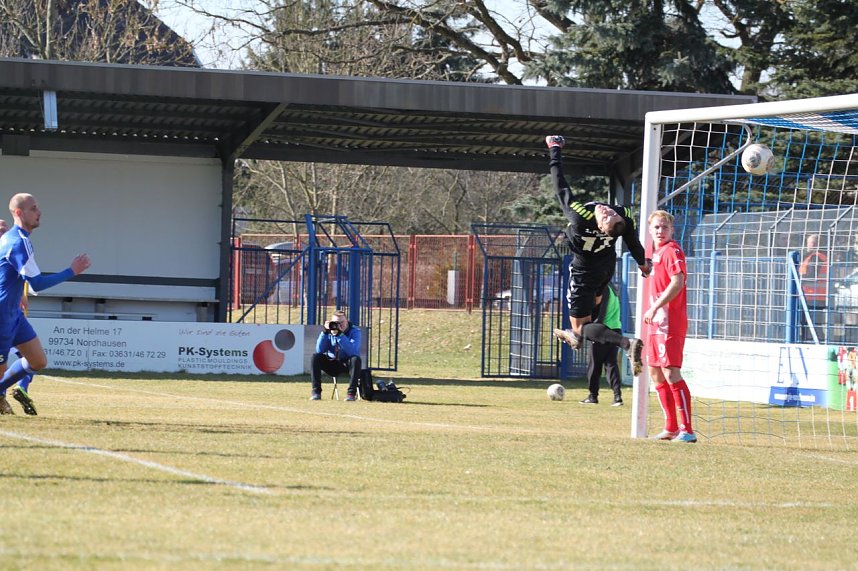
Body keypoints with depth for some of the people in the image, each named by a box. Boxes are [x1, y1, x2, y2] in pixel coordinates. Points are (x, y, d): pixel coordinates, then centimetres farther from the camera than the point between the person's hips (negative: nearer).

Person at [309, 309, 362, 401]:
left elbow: (352, 351, -27)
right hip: (332, 365, 3)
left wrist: (340, 335, -34)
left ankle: (351, 393, -29)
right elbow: (319, 350, -11)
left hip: (347, 364, -3)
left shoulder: (354, 331, -10)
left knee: (355, 359, -34)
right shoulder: (330, 331, -1)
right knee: (315, 357, -21)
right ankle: (316, 391, -18)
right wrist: (325, 332, -21)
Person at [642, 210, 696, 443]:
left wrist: (654, 308, -24)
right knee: (656, 373, 13)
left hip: (670, 323, -10)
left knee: (671, 373, -14)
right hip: (656, 323, 10)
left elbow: (677, 282, -22)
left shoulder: (672, 251, -10)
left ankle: (687, 430, -16)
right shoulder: (654, 252, 18)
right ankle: (671, 428, 21)